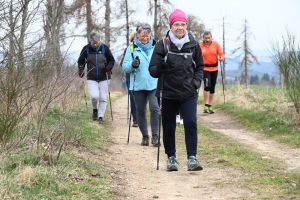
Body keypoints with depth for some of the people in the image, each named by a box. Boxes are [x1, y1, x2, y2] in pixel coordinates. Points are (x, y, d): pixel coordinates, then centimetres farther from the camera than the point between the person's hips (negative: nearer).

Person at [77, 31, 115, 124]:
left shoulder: (104, 48, -2)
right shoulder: (86, 48, -2)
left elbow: (111, 60, 7)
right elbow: (81, 61, 7)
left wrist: (109, 67, -13)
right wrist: (81, 69, -12)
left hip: (104, 78, 0)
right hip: (91, 78, 0)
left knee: (103, 98, 0)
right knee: (94, 96, -17)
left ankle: (101, 116, 11)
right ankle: (95, 109, 13)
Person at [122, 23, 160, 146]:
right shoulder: (132, 48, 4)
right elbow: (125, 67, 3)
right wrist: (132, 64, -19)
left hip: (154, 84, -1)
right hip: (138, 85, 1)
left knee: (154, 108, -15)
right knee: (140, 111, 8)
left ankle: (155, 136, -5)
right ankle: (145, 136, 21)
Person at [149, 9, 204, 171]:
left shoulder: (193, 45, 1)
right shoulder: (162, 45, -5)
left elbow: (200, 67, 14)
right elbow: (153, 71, -5)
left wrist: (196, 82, -2)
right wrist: (162, 65, -25)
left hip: (189, 94, 0)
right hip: (168, 93, 0)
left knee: (191, 123, -13)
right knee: (169, 127, 8)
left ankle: (192, 158, -10)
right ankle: (171, 157, 23)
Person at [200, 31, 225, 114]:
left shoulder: (216, 44, -1)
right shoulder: (200, 46, -2)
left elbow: (221, 54, -4)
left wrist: (221, 58, -25)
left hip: (214, 69, 3)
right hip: (205, 69, -3)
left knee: (212, 88, 8)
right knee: (207, 85, -20)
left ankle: (210, 106, 18)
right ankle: (206, 106, -12)